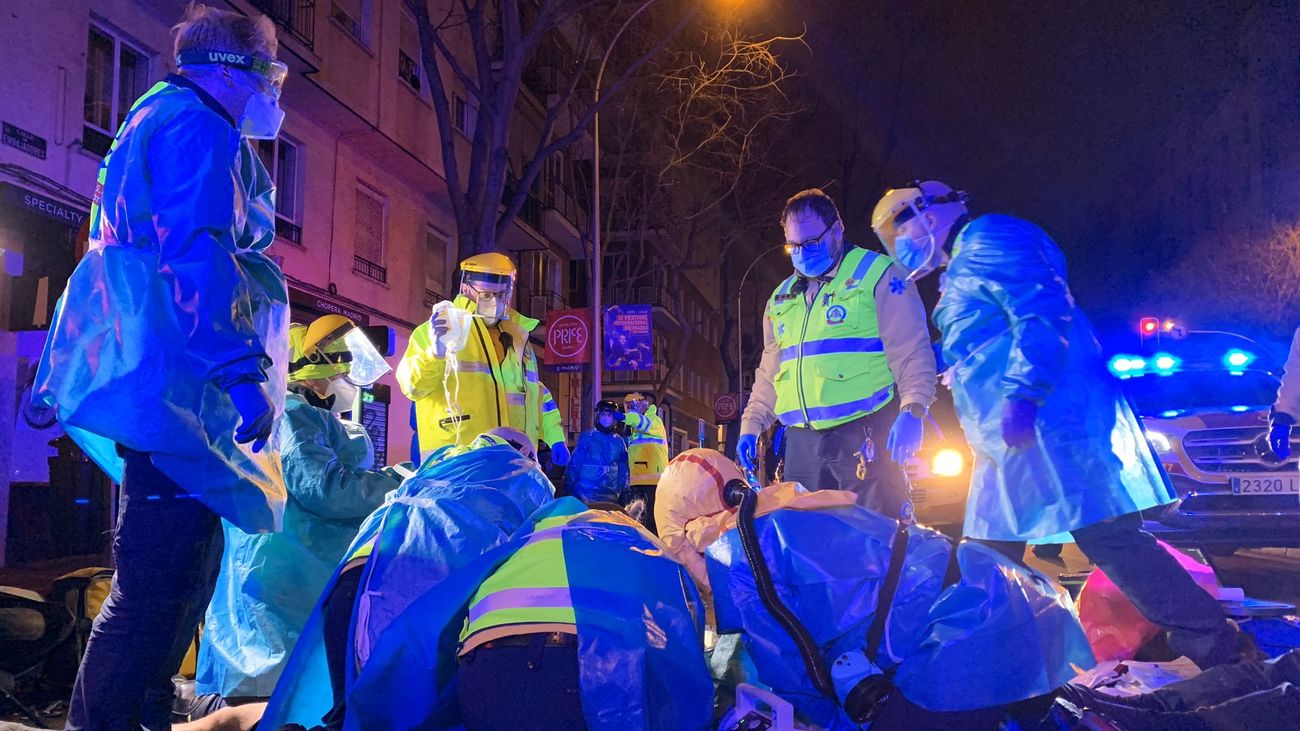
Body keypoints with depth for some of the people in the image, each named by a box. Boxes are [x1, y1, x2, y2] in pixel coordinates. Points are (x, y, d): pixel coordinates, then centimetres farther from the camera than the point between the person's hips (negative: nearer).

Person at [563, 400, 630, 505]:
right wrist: (569, 486, -6)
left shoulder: (619, 441, 11)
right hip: (587, 492, -3)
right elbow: (575, 462, -1)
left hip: (611, 494, 3)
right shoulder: (587, 436, 1)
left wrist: (624, 491, 10)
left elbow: (624, 468, 13)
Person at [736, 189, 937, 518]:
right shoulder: (781, 298, 21)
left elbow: (912, 349, -6)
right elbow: (769, 371, 27)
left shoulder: (878, 275, 2)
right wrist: (751, 425, 19)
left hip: (863, 436, -6)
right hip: (802, 440, 6)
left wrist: (912, 410, -19)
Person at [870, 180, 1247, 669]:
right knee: (991, 557, 11)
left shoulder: (987, 240, -5)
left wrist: (1021, 397, -24)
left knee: (1109, 538, -13)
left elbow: (1044, 314, -18)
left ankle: (1216, 649, -6)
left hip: (1047, 424, -11)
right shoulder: (963, 268, 27)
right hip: (1008, 440, 11)